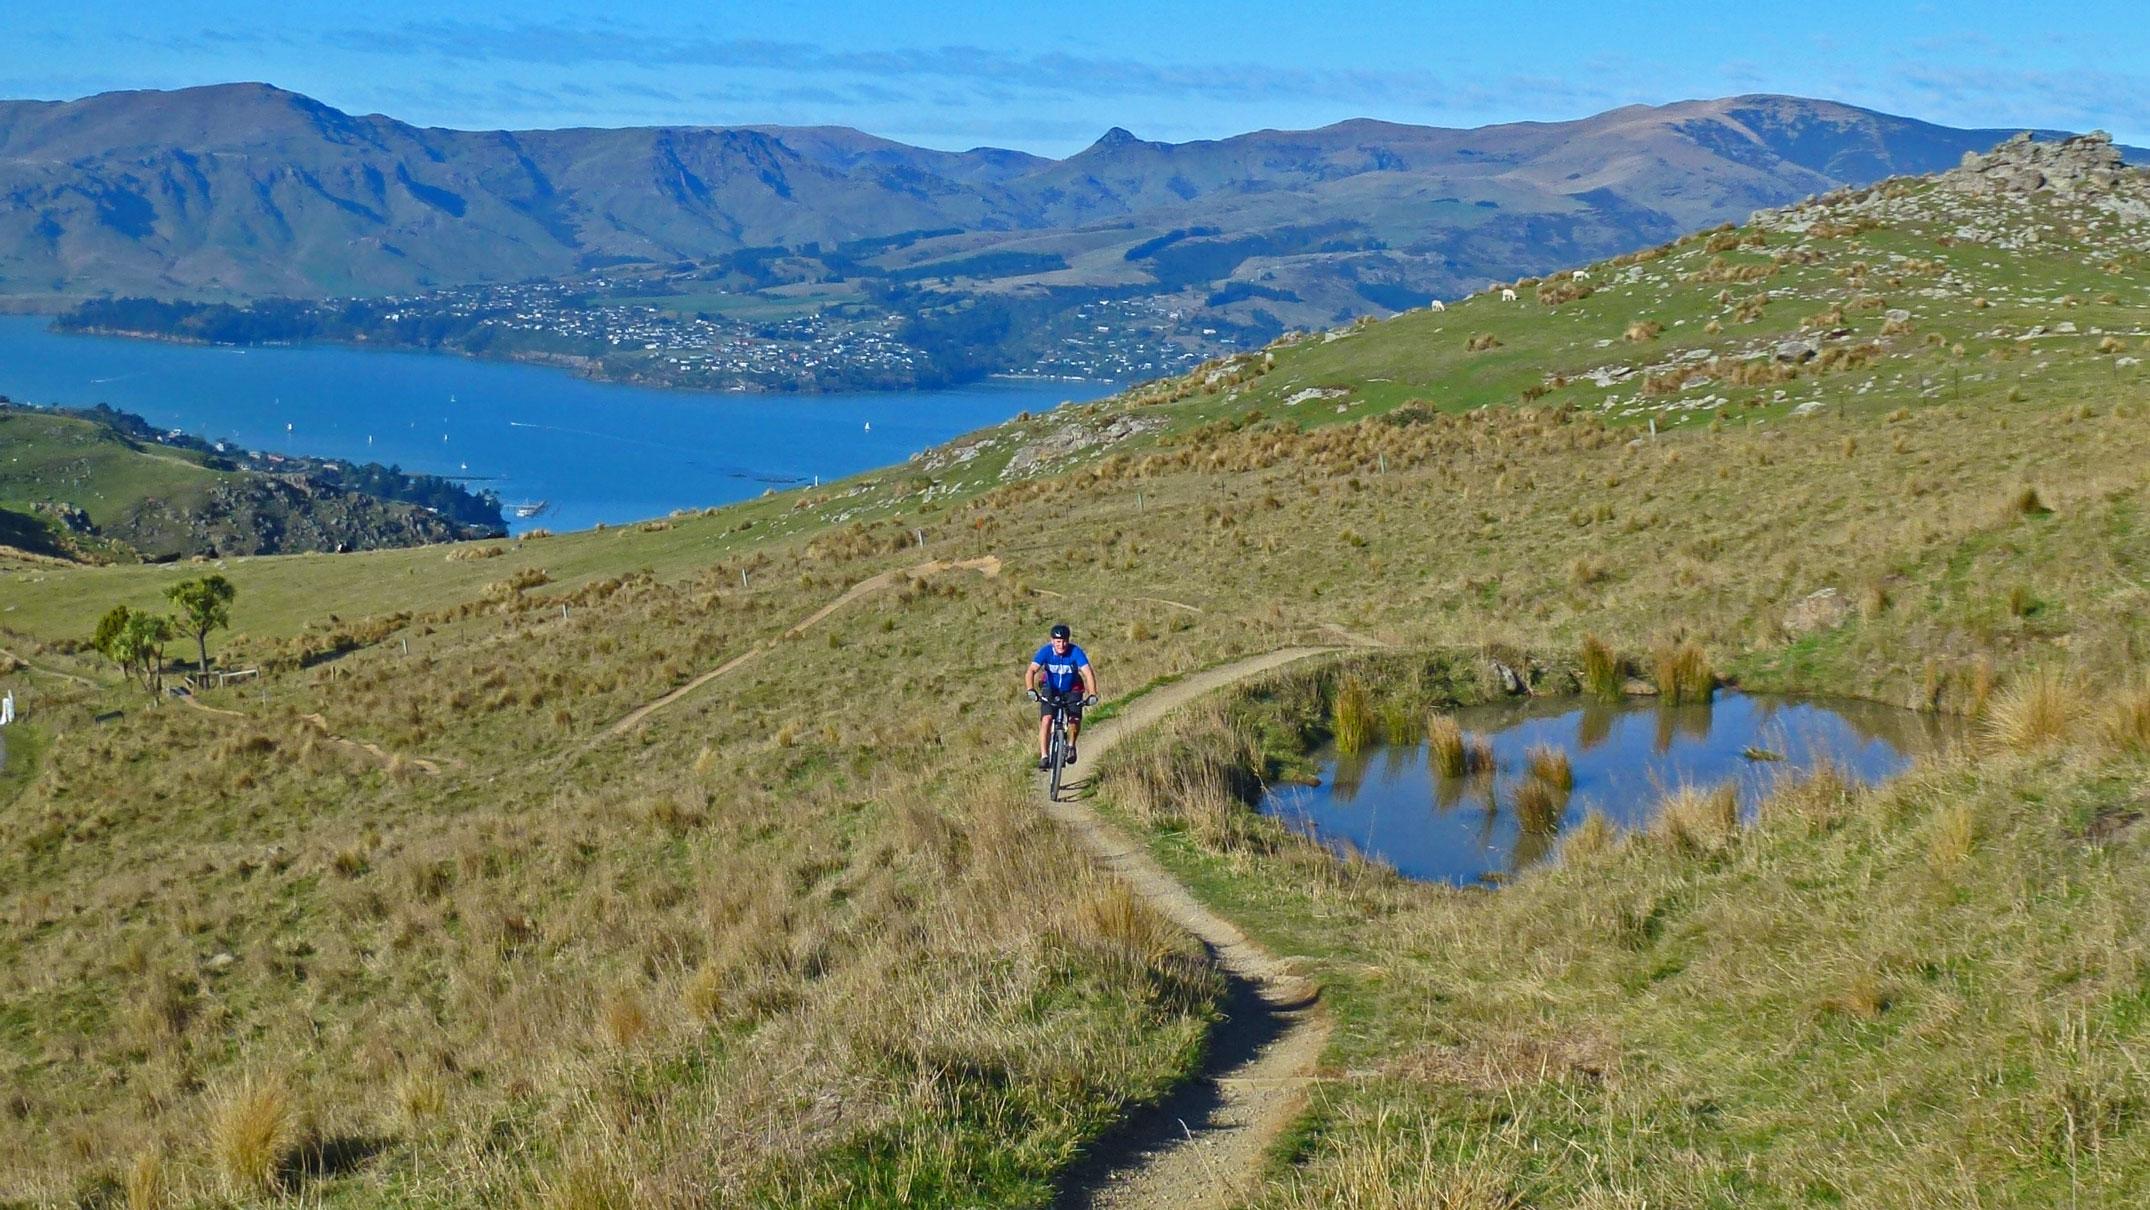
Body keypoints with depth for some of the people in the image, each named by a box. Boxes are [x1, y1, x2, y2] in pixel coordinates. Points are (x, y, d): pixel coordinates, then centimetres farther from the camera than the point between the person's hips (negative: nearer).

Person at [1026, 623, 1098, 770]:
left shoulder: (1075, 652, -26)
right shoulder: (1045, 651, -24)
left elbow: (1088, 672, -34)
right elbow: (1031, 671, -34)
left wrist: (1092, 694, -49)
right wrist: (1030, 689, -52)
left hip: (1072, 691, 0)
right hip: (1050, 690, 0)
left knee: (1075, 720, -20)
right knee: (1046, 720, -20)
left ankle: (1071, 745, 10)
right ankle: (1044, 756, -14)